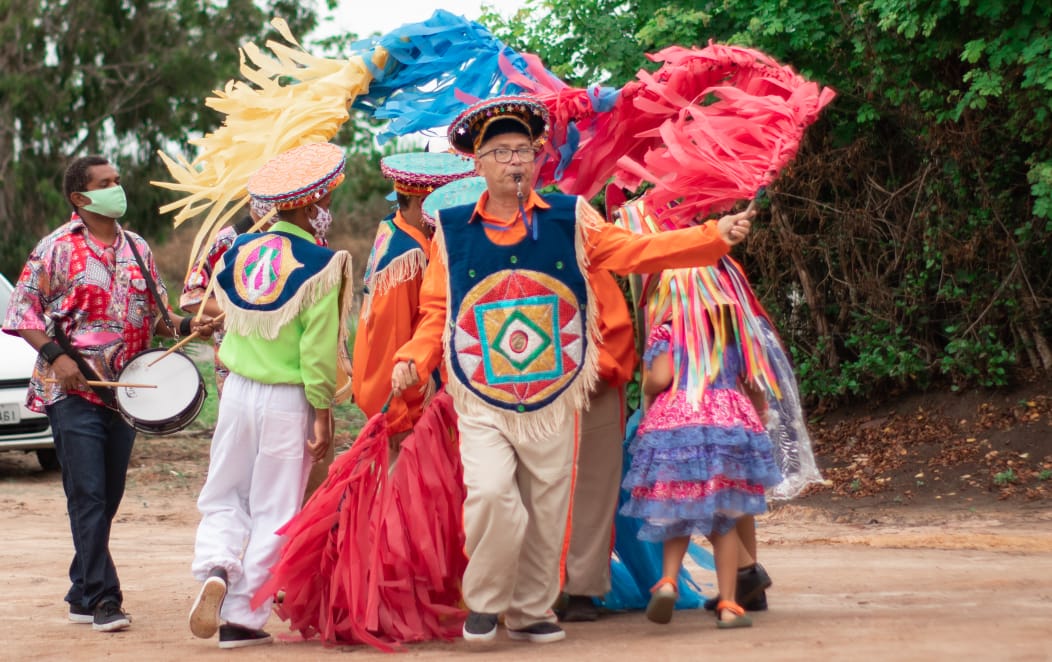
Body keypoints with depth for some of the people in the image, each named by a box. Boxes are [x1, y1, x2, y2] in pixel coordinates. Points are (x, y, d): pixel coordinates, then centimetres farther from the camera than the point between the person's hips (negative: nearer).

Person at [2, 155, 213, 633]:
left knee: (109, 498, 9)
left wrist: (186, 326, -1)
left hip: (125, 391, 6)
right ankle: (102, 599, -8)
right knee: (88, 496, -9)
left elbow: (155, 312, 19)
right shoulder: (57, 249, -4)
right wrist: (55, 355, -16)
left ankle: (82, 594, 21)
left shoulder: (137, 248, 13)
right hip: (73, 391, -5)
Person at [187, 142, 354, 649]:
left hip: (238, 392, 4)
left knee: (223, 497, 17)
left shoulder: (237, 252, 2)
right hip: (288, 402, -4)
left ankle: (215, 570, -11)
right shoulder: (321, 264, -13)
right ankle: (243, 619, 7)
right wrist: (322, 412, -8)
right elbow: (318, 349, -14)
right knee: (273, 512, 6)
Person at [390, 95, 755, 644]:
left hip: (553, 401, 2)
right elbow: (437, 310, 7)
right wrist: (413, 359, -9)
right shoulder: (453, 230, 4)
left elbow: (637, 250, -2)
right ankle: (483, 603, 2)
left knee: (546, 512, 7)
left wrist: (715, 236, -13)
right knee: (492, 495, -20)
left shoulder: (570, 218, 4)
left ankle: (531, 612, 26)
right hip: (482, 403, -1)